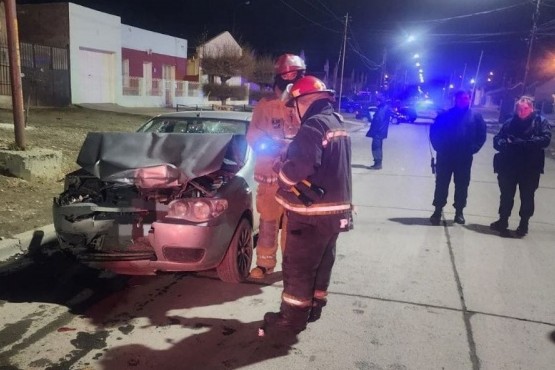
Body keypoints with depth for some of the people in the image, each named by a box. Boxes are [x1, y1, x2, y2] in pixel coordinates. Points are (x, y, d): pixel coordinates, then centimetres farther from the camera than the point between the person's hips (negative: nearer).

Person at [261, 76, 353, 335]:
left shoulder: (314, 125, -18)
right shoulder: (337, 123, 14)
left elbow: (300, 167, -28)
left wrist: (281, 171, -8)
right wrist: (290, 154, 11)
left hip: (312, 212, -10)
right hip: (336, 208, 10)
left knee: (298, 267, 1)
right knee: (322, 262, 18)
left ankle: (292, 319, 11)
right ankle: (313, 308, 32)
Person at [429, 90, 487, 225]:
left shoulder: (476, 116, 5)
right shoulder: (446, 115, 1)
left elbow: (482, 135, 5)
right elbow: (434, 131, 4)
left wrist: (473, 149, -5)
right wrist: (439, 147, -4)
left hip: (464, 158, 1)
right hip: (445, 156, -1)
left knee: (462, 185, 8)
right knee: (441, 184, 4)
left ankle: (459, 211, 21)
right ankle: (438, 210, 14)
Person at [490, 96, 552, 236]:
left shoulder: (541, 122, 1)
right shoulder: (509, 123, 9)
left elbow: (545, 139, -13)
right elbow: (497, 141, 4)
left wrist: (522, 143, -20)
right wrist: (506, 143, -18)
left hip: (530, 169, -2)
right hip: (508, 167, 2)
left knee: (527, 197, 9)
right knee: (506, 196, 12)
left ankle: (524, 224, 23)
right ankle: (503, 220, 27)